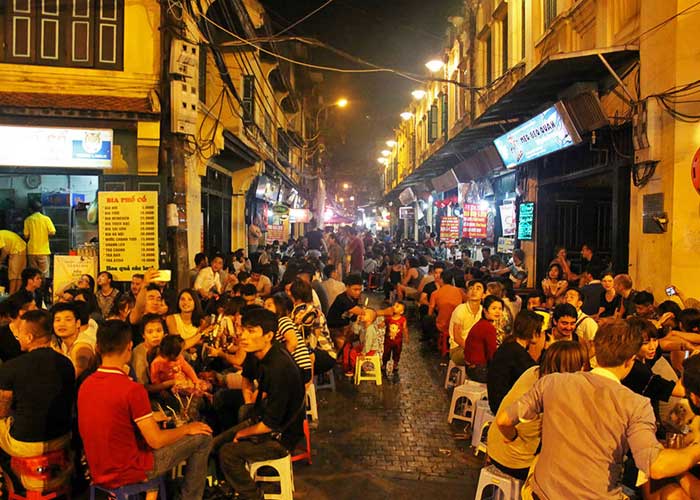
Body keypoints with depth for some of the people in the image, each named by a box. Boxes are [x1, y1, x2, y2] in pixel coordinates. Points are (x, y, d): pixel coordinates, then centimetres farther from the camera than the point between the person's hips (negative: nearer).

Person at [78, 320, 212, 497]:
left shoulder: (85, 385, -2)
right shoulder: (132, 389, -25)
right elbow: (156, 441, -20)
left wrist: (148, 419, 21)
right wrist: (186, 429, -2)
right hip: (126, 473, -7)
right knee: (202, 437, 1)